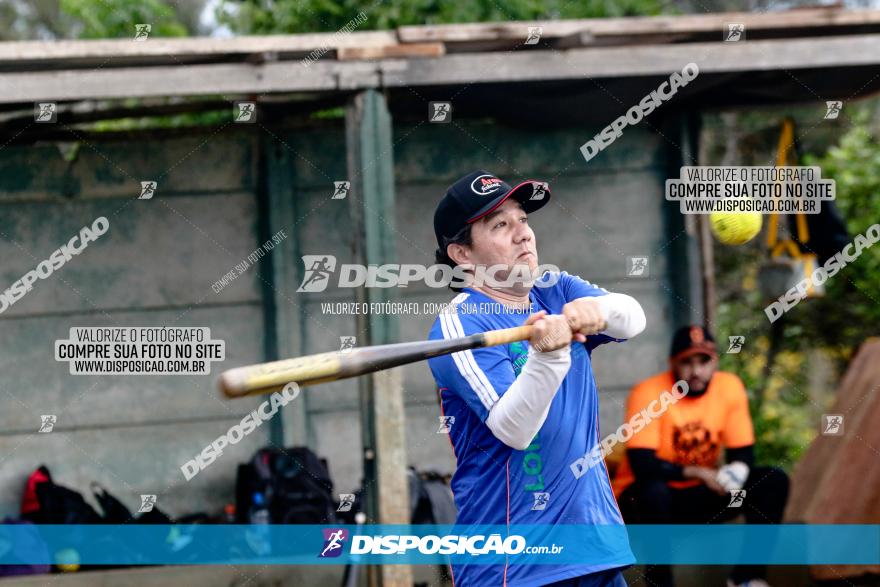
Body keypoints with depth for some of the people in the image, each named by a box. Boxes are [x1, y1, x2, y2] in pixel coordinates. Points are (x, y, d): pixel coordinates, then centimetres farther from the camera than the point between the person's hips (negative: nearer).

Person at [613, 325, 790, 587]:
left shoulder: (730, 387, -6)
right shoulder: (648, 394, -19)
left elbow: (743, 454, -3)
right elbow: (641, 465, -28)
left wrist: (736, 472, -28)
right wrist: (698, 473, -37)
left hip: (699, 497, 5)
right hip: (644, 498, -5)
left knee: (774, 481, -12)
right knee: (654, 491, -39)